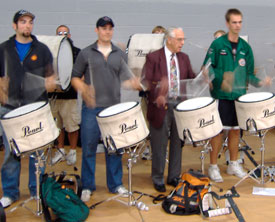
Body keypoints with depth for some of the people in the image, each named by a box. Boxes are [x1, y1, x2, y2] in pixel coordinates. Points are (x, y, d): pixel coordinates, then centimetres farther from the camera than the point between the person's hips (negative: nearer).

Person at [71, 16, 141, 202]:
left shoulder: (120, 55, 12)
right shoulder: (86, 53, 4)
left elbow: (124, 79, 9)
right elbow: (75, 77, 5)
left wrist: (134, 83, -13)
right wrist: (83, 89, -15)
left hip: (114, 107, 2)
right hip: (91, 108, -2)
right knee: (89, 147, 2)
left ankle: (116, 184, 21)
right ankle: (87, 186, 15)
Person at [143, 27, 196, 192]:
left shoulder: (184, 58, 11)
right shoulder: (153, 58, -5)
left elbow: (191, 79, 9)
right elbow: (146, 82, -10)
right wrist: (157, 96, -26)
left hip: (180, 104, 5)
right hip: (161, 106, -5)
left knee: (177, 143, 12)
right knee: (159, 146, 5)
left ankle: (174, 177, 26)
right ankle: (158, 180, 19)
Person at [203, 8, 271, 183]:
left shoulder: (245, 47, 8)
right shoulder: (217, 44, -5)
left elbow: (248, 73, 11)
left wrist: (259, 82, -6)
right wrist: (218, 80, -23)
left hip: (239, 95, 4)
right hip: (221, 95, -4)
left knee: (236, 129, 13)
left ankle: (234, 164, 28)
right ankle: (213, 167, 13)